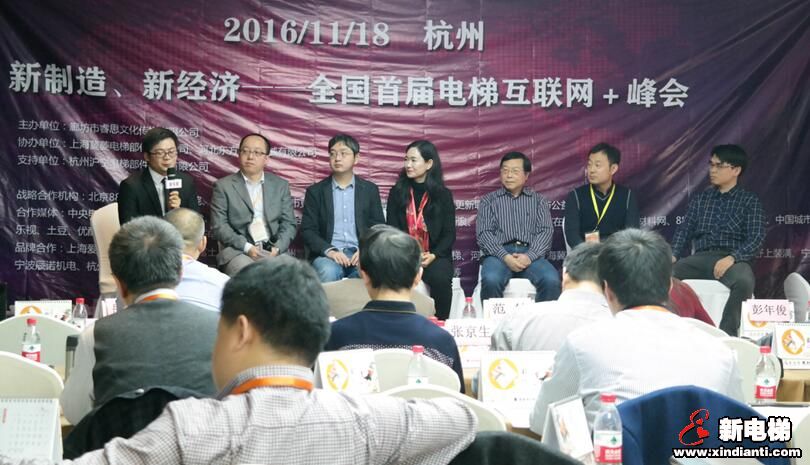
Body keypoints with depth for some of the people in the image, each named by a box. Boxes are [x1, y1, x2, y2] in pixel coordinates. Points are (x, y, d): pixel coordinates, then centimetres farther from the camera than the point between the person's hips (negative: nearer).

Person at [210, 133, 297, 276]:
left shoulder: (280, 185, 16)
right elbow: (219, 226, 0)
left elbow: (288, 224, 12)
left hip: (273, 250, 3)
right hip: (238, 251, -3)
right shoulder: (223, 186, 8)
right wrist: (247, 247, -13)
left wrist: (278, 248, -8)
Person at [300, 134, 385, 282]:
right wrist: (329, 250, -14)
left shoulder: (370, 189, 14)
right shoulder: (315, 191, 10)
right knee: (328, 273, -36)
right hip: (327, 254, 0)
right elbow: (308, 230, 4)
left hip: (360, 254, 0)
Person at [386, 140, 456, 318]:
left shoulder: (443, 195, 9)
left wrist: (433, 255, -12)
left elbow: (449, 234, 6)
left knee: (441, 278, -32)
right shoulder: (397, 192, 11)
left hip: (435, 255, 0)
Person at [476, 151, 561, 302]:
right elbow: (484, 233, 4)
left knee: (552, 280, -31)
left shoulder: (538, 200, 19)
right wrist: (505, 257, -14)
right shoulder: (489, 200, 16)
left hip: (531, 254, 1)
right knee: (491, 280, -35)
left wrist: (529, 256, -13)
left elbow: (546, 231, 6)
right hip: (499, 253, -1)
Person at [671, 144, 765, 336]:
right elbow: (685, 229, 13)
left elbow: (756, 238, -4)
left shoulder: (750, 201, 7)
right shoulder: (701, 198, 20)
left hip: (734, 259, -3)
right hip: (701, 258, 3)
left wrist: (732, 258, -22)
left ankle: (727, 333, -28)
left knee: (744, 280, -39)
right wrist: (673, 255, -7)